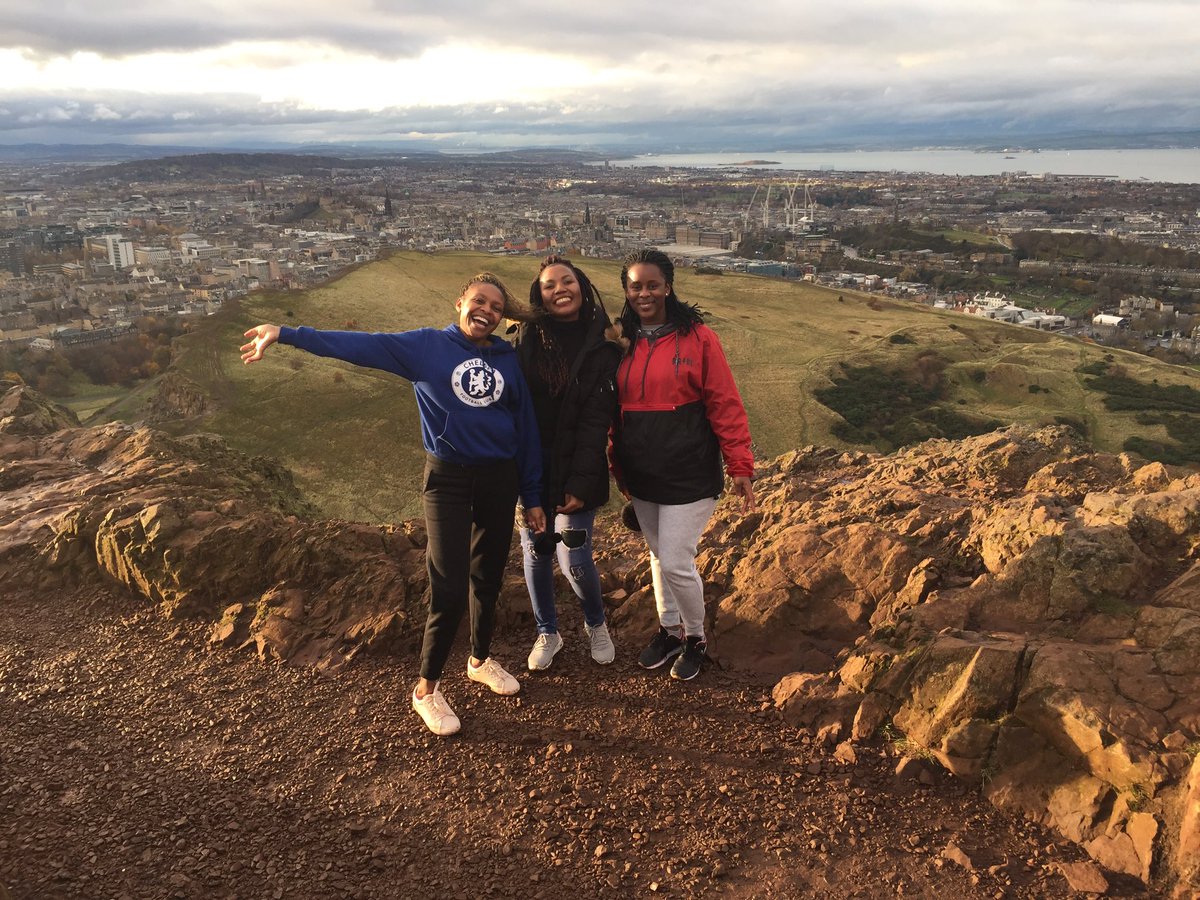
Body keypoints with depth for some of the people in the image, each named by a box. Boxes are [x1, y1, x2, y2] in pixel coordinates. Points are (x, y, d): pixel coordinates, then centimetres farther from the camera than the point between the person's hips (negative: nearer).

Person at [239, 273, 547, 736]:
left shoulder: (509, 360, 5)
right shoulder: (427, 346, -3)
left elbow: (526, 429, 7)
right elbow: (360, 344, -11)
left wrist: (532, 497, 6)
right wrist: (286, 334, -19)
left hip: (500, 480, 4)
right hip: (448, 479, -3)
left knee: (488, 577, 15)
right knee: (449, 588, -6)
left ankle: (481, 659, 37)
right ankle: (426, 689, 11)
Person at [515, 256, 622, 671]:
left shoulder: (601, 347, -4)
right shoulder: (527, 338, 1)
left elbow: (596, 421, -8)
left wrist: (581, 483, -15)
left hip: (574, 470, -2)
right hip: (530, 466, 2)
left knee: (574, 559, -4)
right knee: (535, 553, 9)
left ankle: (596, 624, 27)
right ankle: (547, 633, 32)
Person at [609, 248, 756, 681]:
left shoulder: (698, 337, -10)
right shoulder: (622, 341, 4)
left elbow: (725, 404, -10)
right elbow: (615, 410, 10)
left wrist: (740, 466, -12)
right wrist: (619, 467, 14)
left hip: (689, 475, -5)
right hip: (641, 476, 5)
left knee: (676, 563, -3)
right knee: (658, 556, 18)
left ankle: (696, 638, 22)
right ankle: (669, 630, 38)